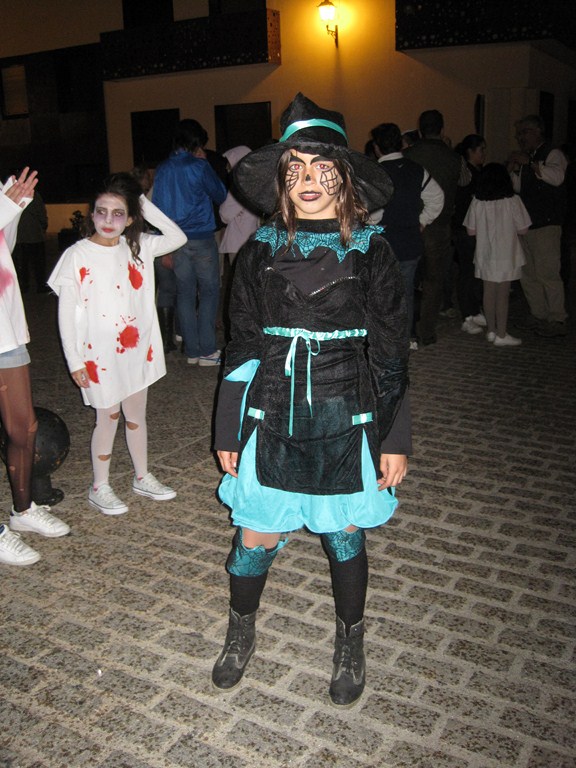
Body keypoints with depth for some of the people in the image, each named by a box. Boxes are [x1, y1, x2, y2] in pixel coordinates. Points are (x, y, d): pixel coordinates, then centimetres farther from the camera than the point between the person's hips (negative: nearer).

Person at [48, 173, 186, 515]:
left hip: (137, 349, 4)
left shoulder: (137, 247, 2)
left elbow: (177, 237, -5)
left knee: (137, 414, 17)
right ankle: (100, 487, 25)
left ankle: (143, 477, 34)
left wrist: (144, 203, -8)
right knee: (108, 417, 7)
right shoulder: (77, 255, -11)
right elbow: (66, 312, -10)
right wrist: (75, 360, -11)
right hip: (100, 354, -4)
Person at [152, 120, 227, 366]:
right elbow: (220, 195, 2)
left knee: (185, 293, 8)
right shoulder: (198, 166, -9)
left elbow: (157, 206, 11)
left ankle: (192, 351, 12)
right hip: (201, 238, -5)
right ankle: (207, 351, -2)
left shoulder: (162, 169, 8)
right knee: (209, 291, 2)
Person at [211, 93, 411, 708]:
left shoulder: (370, 251, -4)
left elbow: (389, 354, -2)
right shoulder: (260, 252, 1)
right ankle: (240, 633, 37)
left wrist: (394, 438, -3)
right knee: (255, 538, 9)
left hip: (344, 423, -1)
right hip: (271, 420, 1)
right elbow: (242, 346, 5)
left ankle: (349, 645, 38)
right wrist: (227, 430, 5)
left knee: (343, 536, 13)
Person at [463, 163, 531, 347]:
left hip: (485, 255, 3)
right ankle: (501, 335, 9)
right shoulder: (512, 201, -11)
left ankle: (491, 330, 22)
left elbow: (471, 231, 1)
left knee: (489, 292, 13)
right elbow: (523, 230, -6)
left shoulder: (477, 201, -4)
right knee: (503, 294, 4)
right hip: (505, 256, -3)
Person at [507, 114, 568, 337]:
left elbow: (557, 177, -25)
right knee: (527, 273, 12)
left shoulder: (553, 154, -6)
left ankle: (557, 321, -5)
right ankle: (538, 315, 22)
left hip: (546, 225, -9)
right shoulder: (526, 159, 19)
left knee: (547, 273, -11)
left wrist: (529, 163, -22)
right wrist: (513, 170, 4)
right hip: (526, 224, 9)